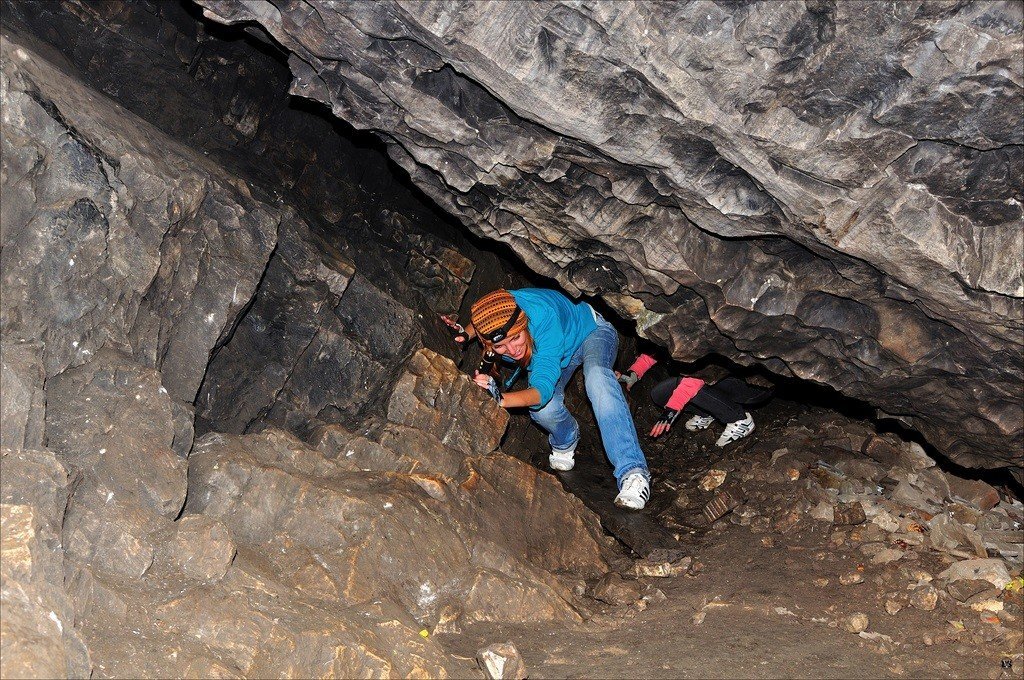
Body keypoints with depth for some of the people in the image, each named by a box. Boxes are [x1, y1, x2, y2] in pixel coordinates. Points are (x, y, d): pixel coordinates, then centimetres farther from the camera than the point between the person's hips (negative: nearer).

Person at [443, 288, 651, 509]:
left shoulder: (543, 317, -44)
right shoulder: (493, 313, -29)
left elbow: (543, 389, -50)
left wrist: (501, 399, -66)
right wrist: (464, 334, -22)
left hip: (591, 332, -4)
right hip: (562, 352, 4)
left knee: (596, 375, -39)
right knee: (543, 410, -25)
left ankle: (633, 471, -41)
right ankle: (566, 440, 12)